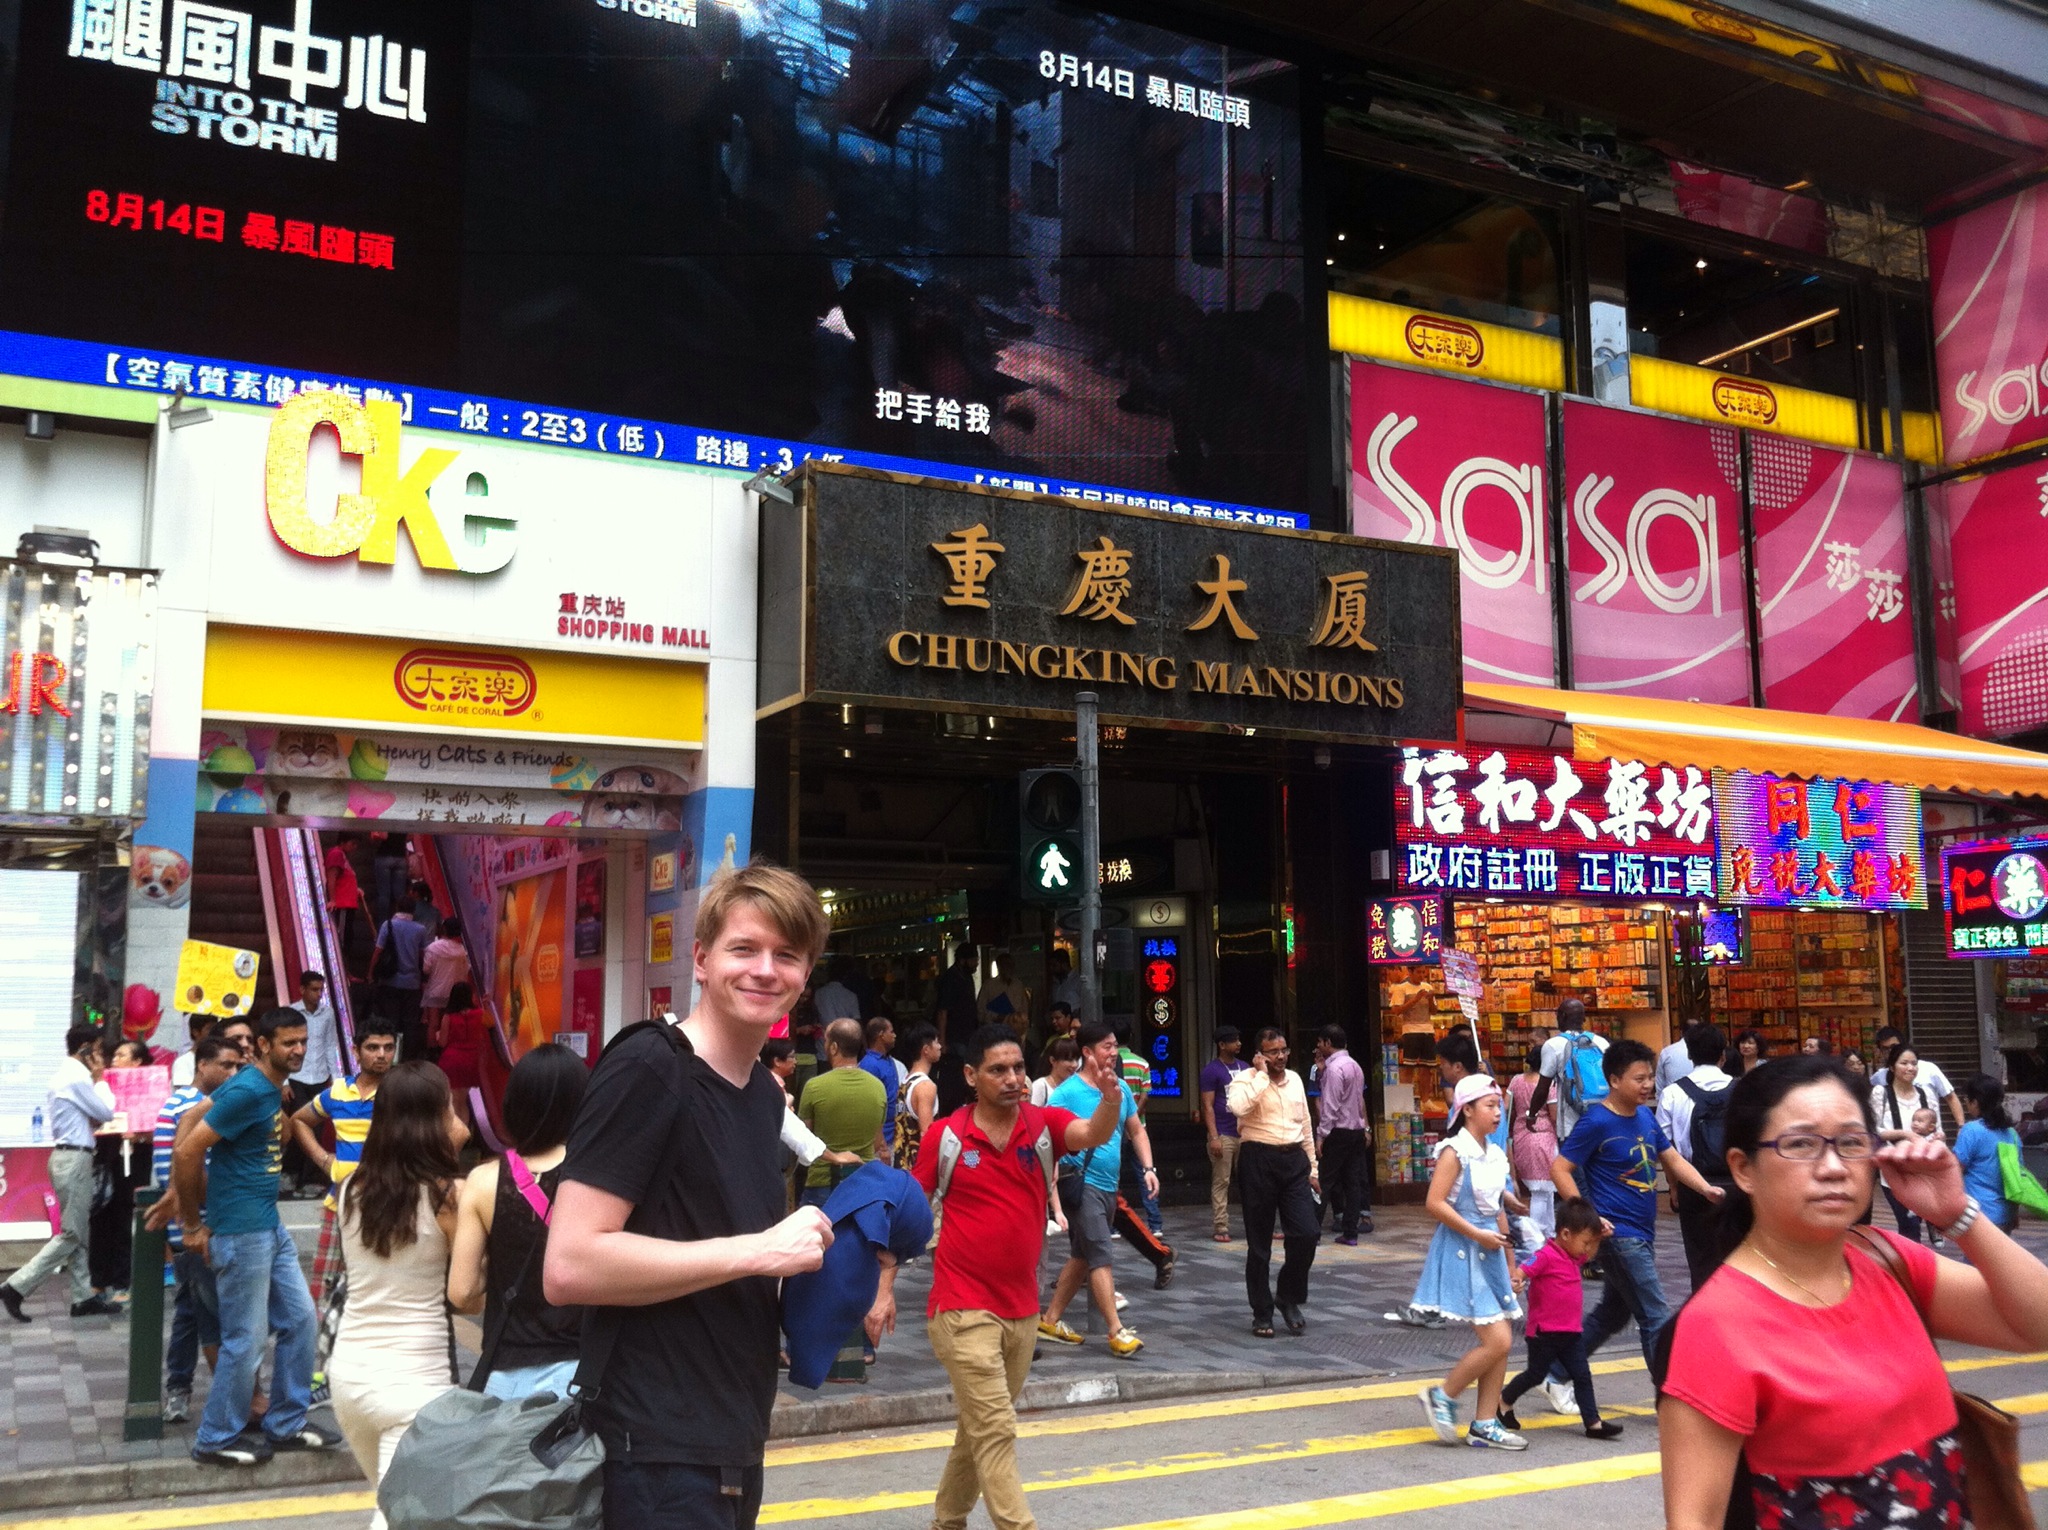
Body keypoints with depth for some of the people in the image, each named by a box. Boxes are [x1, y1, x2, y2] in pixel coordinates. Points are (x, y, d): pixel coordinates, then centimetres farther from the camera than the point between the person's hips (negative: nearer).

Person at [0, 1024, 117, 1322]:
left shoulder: (64, 1074, 14)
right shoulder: (78, 1077, -17)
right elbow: (106, 1112, -10)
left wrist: (91, 1123, 5)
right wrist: (100, 1079, -1)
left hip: (66, 1156, 10)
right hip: (74, 1160, -10)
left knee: (79, 1232, 11)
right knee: (72, 1234, -5)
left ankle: (83, 1297, 14)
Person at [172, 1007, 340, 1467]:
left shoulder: (273, 1089, 10)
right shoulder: (246, 1091, -19)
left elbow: (206, 1109, 19)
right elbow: (186, 1152, -21)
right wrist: (195, 1224, -11)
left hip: (270, 1227, 9)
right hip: (241, 1233, -9)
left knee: (300, 1322, 12)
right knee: (246, 1339, 0)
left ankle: (286, 1425, 24)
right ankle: (216, 1440, 15)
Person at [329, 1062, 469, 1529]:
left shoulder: (353, 1188, 3)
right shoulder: (449, 1194, -12)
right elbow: (470, 1298, -6)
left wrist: (448, 1152, 16)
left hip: (349, 1370, 7)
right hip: (414, 1381, -6)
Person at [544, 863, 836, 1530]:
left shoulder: (766, 1092, 11)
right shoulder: (647, 1068, -15)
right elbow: (569, 1267, -22)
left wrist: (817, 1245, 6)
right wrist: (759, 1251, -20)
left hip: (732, 1444, 8)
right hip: (655, 1452, -8)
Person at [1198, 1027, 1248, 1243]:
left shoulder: (1244, 1068, 14)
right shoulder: (1212, 1070, -4)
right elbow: (1208, 1105, -7)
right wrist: (1214, 1137, -14)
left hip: (1246, 1133, 5)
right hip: (1223, 1134, -5)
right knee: (1221, 1183, -2)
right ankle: (1220, 1228, 2)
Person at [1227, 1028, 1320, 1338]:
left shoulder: (1295, 1079, 14)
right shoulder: (1246, 1079, -5)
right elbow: (1238, 1106, -28)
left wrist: (1312, 1168, 19)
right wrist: (1261, 1074, -18)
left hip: (1294, 1160, 5)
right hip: (1258, 1161, -5)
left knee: (1305, 1234, -6)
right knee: (1259, 1242, 4)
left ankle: (1289, 1298, 17)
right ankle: (1262, 1313, 16)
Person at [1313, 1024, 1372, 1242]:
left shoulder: (1334, 1068, -15)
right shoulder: (1355, 1065, 13)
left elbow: (1331, 1106, -19)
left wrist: (1321, 1135, -17)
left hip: (1338, 1132, -8)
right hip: (1357, 1129, 8)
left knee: (1325, 1181, -4)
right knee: (1353, 1181, 7)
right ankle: (1350, 1233, 8)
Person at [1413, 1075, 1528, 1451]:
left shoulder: (1496, 1155, 11)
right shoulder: (1455, 1152, -13)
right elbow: (1435, 1203, -19)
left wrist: (1511, 1264, 18)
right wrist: (1477, 1234, -17)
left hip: (1489, 1253, 8)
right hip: (1461, 1251, -8)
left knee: (1501, 1341, 8)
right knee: (1496, 1340, -11)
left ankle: (1485, 1423, 16)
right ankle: (1441, 1396, 6)